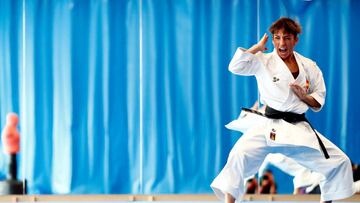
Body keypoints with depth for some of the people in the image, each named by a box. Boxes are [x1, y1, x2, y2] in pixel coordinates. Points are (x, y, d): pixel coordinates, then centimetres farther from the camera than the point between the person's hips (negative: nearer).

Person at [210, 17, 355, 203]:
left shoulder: (309, 67, 9)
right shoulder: (263, 61, 1)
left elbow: (318, 102, 15)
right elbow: (235, 66, -15)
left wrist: (304, 96, -7)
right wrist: (258, 47, -5)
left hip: (300, 130, 4)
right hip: (270, 128, -4)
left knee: (339, 162, 1)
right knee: (240, 155, -30)